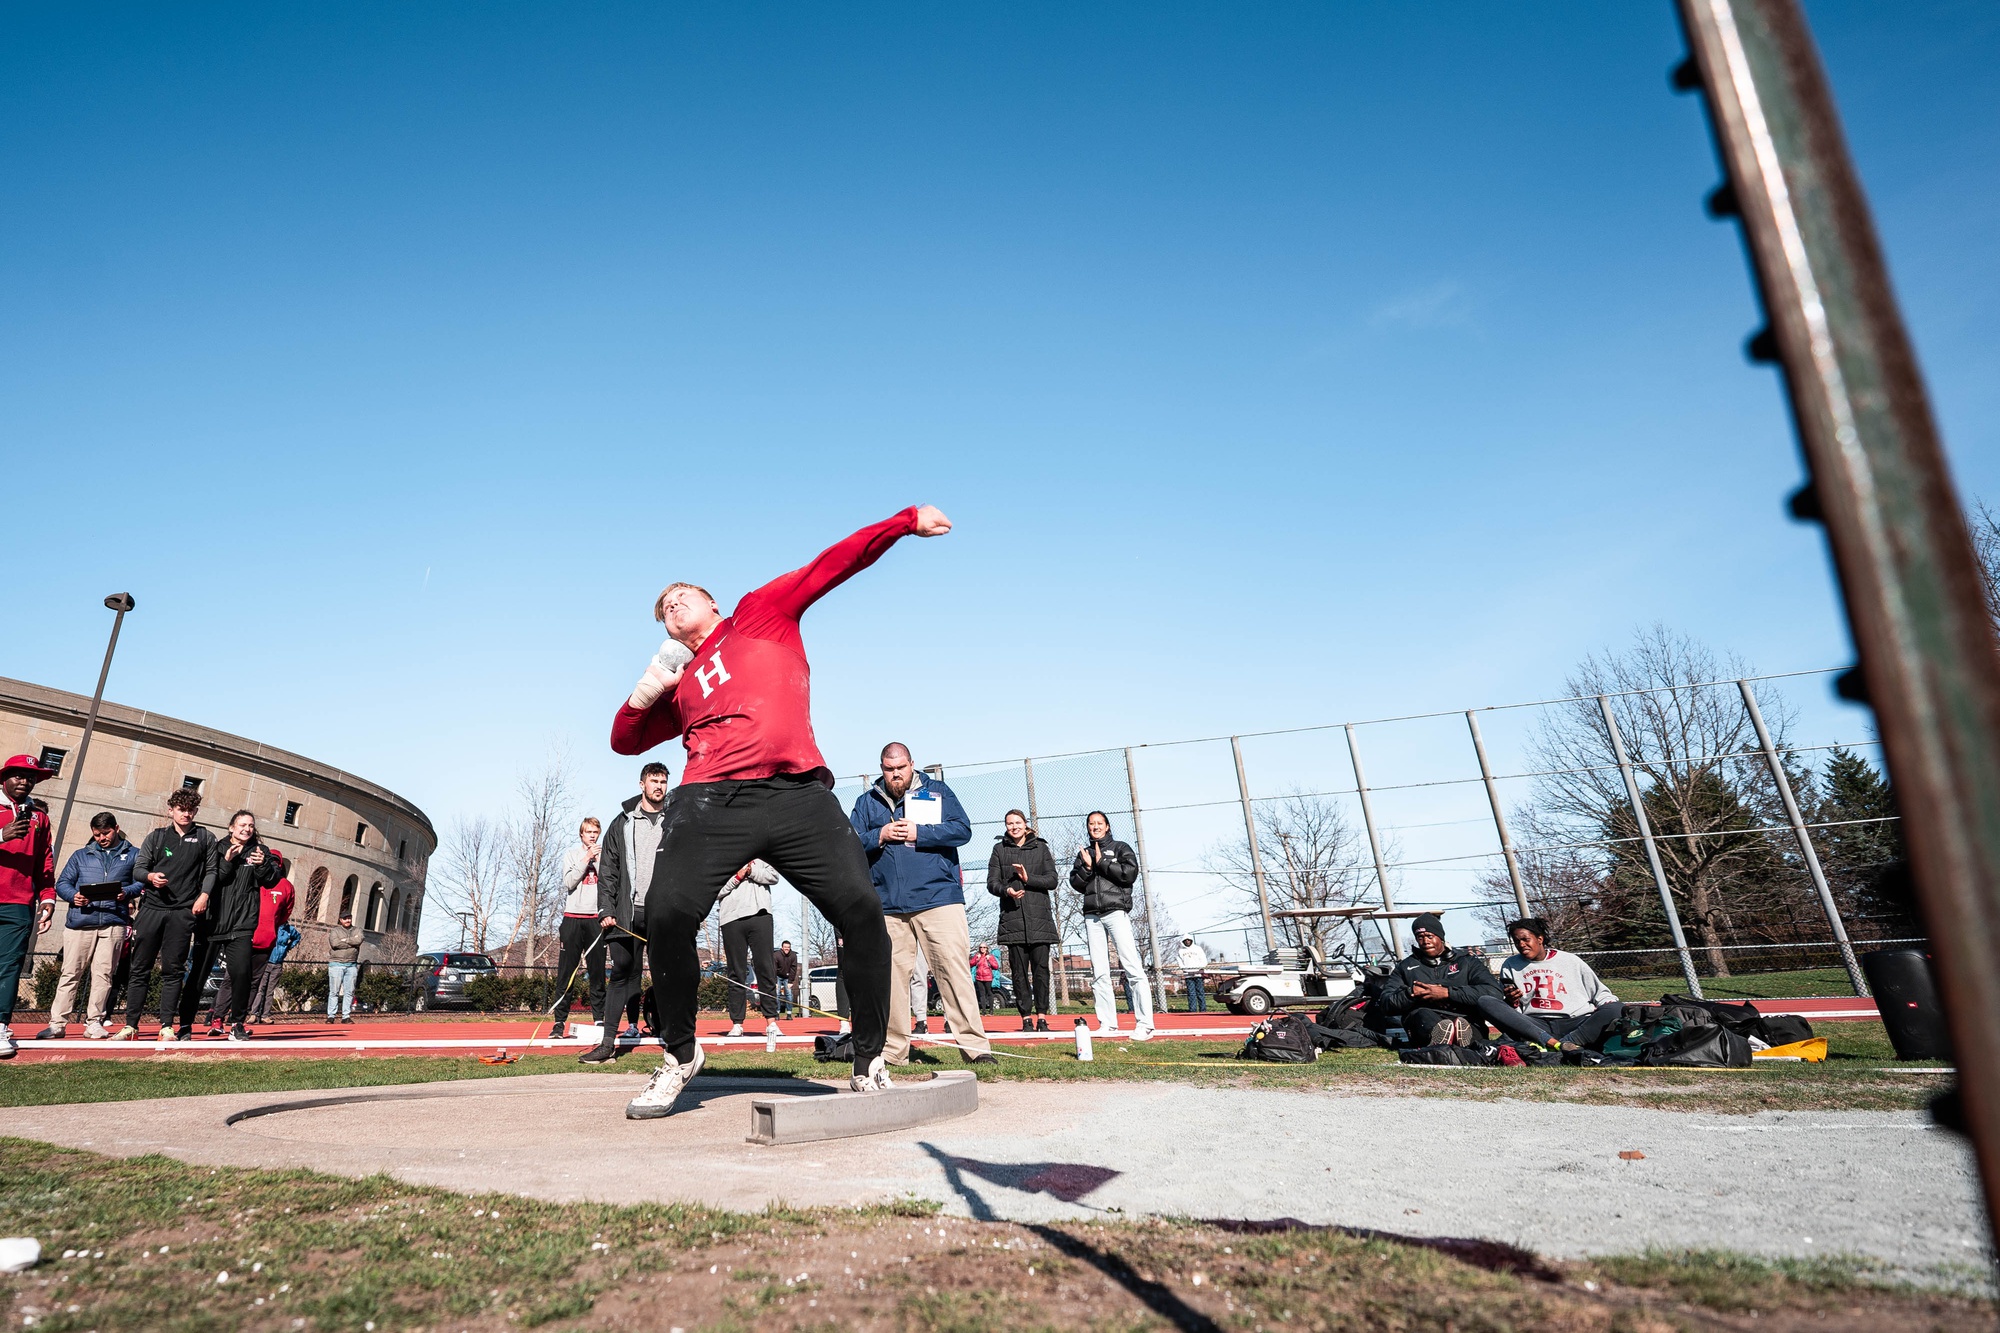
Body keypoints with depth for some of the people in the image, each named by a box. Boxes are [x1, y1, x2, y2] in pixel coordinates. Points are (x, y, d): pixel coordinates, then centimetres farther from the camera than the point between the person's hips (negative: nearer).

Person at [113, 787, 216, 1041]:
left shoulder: (205, 838, 10)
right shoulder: (156, 836, 13)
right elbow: (137, 869, 9)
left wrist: (203, 897, -6)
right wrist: (150, 876, -13)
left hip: (182, 913, -1)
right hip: (151, 908, 1)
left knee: (173, 970, 0)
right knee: (140, 968, 3)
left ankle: (167, 1026, 3)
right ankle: (130, 1025, 9)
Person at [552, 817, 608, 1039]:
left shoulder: (604, 855, 12)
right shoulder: (571, 854, 10)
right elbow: (568, 883, -3)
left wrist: (598, 861, -6)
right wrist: (586, 859, -7)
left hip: (596, 918, 1)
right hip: (573, 917, -1)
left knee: (598, 971, 2)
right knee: (566, 972, -2)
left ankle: (599, 1019, 6)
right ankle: (560, 1021, 1)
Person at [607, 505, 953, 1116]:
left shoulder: (762, 613, 20)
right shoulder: (679, 682, 27)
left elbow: (832, 565, 13)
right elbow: (625, 741, 34)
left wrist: (907, 520, 9)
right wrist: (645, 692, 14)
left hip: (799, 793, -2)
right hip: (713, 800, 3)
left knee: (861, 912, -15)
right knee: (666, 916, -14)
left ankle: (870, 1064, 2)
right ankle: (680, 1055, 11)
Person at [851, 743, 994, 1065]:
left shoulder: (938, 791, 10)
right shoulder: (866, 802, 16)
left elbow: (962, 830, 0)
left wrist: (918, 833, -8)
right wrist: (879, 836, -8)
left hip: (938, 898, -2)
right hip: (887, 906, 2)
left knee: (954, 969, -7)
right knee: (892, 976, 2)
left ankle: (974, 1046, -4)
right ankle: (893, 1050, 12)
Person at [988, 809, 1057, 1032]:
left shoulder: (1040, 848, 12)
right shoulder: (999, 850, 12)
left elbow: (1053, 880, 4)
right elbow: (992, 882, 6)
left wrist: (1029, 878, -10)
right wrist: (1006, 890, -14)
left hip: (1039, 917, 0)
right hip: (1012, 917, 0)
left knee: (1041, 968, -3)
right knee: (1019, 970, -1)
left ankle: (1042, 1017, 3)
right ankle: (1026, 1018, 4)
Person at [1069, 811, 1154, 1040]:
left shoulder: (1120, 848, 8)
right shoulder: (1084, 853, 18)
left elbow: (1130, 873, -8)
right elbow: (1076, 883, 10)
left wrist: (1102, 862, -7)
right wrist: (1087, 867, -7)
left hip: (1116, 911, -4)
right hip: (1092, 916, 4)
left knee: (1133, 967, -11)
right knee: (1099, 972, 3)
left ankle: (1144, 1024, -13)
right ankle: (1107, 1024, 7)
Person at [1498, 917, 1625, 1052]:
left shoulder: (1571, 961, 15)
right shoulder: (1510, 966, 16)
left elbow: (1600, 992, 17)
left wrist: (1612, 1009, -3)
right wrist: (1511, 1002, -8)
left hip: (1577, 1023, 2)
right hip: (1536, 1025, -1)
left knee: (1615, 1008, -25)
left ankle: (1566, 1043, -37)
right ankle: (1556, 1044, -43)